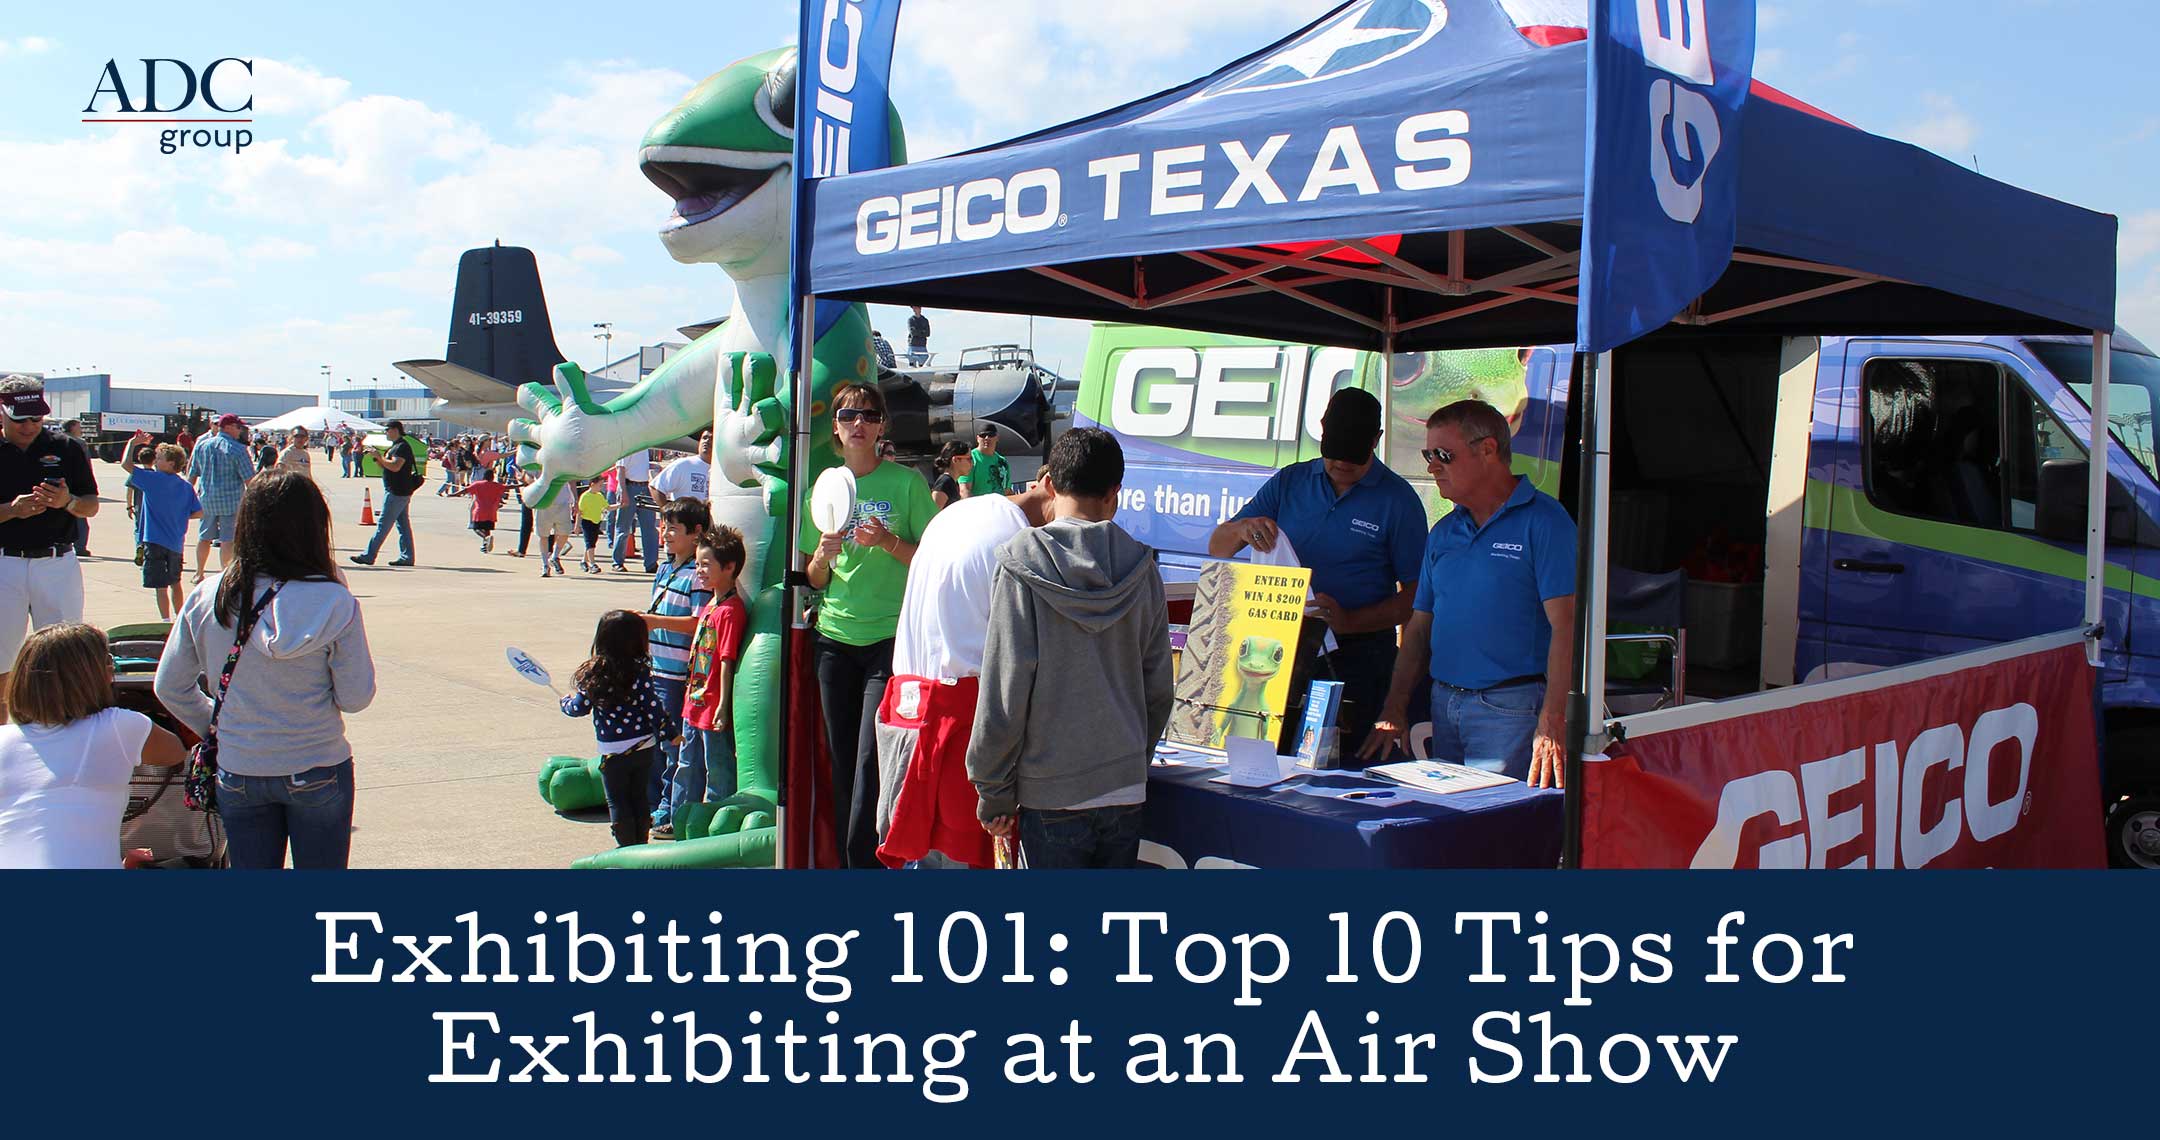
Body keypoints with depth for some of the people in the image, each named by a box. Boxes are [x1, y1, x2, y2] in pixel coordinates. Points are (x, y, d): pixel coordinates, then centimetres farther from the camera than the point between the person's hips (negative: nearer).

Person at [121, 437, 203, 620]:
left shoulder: (154, 479, -12)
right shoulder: (185, 487, 3)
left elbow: (126, 464, -10)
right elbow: (199, 512, 3)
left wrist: (133, 443, 1)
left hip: (155, 541, -6)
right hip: (176, 542, 6)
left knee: (161, 585, -3)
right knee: (175, 582, 20)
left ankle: (166, 622, -5)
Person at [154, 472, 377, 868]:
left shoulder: (207, 598, -9)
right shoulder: (335, 603, -18)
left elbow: (170, 688, 1)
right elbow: (356, 697, -12)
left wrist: (215, 728, 15)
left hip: (238, 773, 2)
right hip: (318, 772, -2)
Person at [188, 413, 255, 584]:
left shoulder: (202, 445, 6)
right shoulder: (238, 449, -11)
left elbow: (192, 474, 14)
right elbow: (249, 478, -13)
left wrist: (192, 493, 26)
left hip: (206, 499, 6)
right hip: (231, 500, -5)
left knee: (204, 537, 17)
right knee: (228, 539, -2)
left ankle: (199, 574, 27)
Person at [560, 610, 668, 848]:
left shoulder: (595, 673, -10)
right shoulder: (640, 671, -10)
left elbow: (579, 707, -4)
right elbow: (652, 706, -11)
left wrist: (566, 702, 18)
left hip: (613, 752, -2)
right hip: (645, 747, 2)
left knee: (618, 801, 11)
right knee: (640, 797, 17)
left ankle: (627, 847, 13)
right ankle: (640, 845, 23)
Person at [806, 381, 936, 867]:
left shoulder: (906, 482, -2)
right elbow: (814, 580, 14)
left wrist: (889, 542, -17)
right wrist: (823, 555, -7)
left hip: (889, 638, -4)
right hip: (835, 637, 4)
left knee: (872, 760, -10)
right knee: (843, 763, 8)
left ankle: (868, 858, -1)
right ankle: (846, 856, 18)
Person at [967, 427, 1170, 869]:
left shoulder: (1023, 567, -11)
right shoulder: (1140, 568, 0)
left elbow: (1004, 694, -11)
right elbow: (1158, 688, 6)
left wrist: (994, 792, -2)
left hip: (1051, 797, -3)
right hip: (1127, 788, 3)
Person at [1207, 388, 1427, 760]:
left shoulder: (1397, 499, -3)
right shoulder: (1289, 482, 8)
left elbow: (1415, 594, -5)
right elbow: (1217, 547, 7)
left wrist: (1347, 621, -20)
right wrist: (1243, 529, -17)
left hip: (1356, 658, -3)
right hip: (1283, 647, 3)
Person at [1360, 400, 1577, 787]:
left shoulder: (1543, 521, -7)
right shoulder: (1443, 533, 15)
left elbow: (1565, 624, -15)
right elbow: (1419, 628, 17)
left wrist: (1552, 723, -24)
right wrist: (1394, 710, 6)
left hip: (1510, 710, -7)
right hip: (1444, 706, 7)